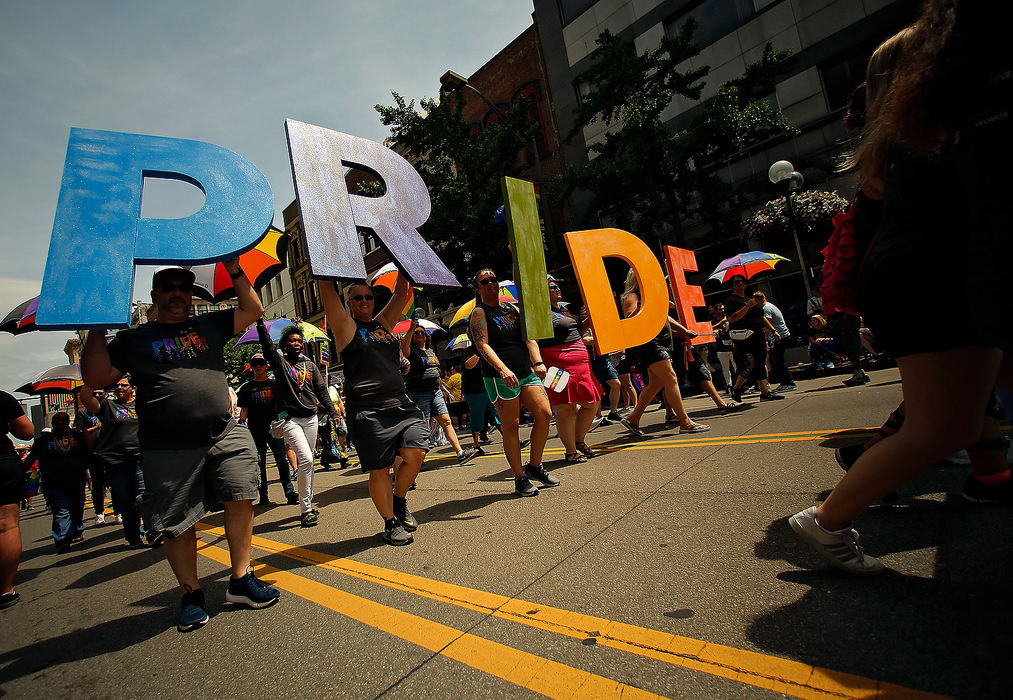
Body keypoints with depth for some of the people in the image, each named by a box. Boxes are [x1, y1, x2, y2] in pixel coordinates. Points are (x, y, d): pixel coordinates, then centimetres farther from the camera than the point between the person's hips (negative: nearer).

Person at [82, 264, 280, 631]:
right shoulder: (134, 338, 12)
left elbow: (253, 310, 11)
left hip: (225, 436, 1)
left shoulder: (209, 325, 15)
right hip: (168, 450, -1)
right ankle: (191, 594, 23)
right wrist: (97, 328, -2)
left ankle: (241, 580, 11)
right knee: (176, 525, 5)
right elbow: (95, 377, 5)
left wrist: (235, 271, 5)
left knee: (240, 500, -5)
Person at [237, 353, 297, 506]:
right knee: (259, 464, 7)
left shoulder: (274, 383, 9)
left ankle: (290, 492, -5)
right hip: (255, 432, 1)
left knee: (282, 460, -6)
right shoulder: (246, 388, 10)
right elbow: (243, 410, 8)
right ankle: (263, 496, 16)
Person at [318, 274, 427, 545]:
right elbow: (327, 290, -3)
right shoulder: (346, 326, 6)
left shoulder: (384, 322, 19)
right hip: (367, 411, -4)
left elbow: (400, 292, 21)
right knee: (379, 469, -1)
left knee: (415, 454, -7)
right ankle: (390, 523, 17)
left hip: (402, 405, 5)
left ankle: (400, 501, 19)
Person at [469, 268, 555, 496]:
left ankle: (534, 466, 15)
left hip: (526, 373, 6)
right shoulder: (479, 313, 0)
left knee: (545, 414, -2)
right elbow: (483, 345, -14)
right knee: (511, 426, -3)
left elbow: (529, 336, 7)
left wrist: (538, 362, -11)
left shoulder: (512, 308, 17)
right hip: (500, 378, -6)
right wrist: (503, 369, -29)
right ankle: (520, 479, 10)